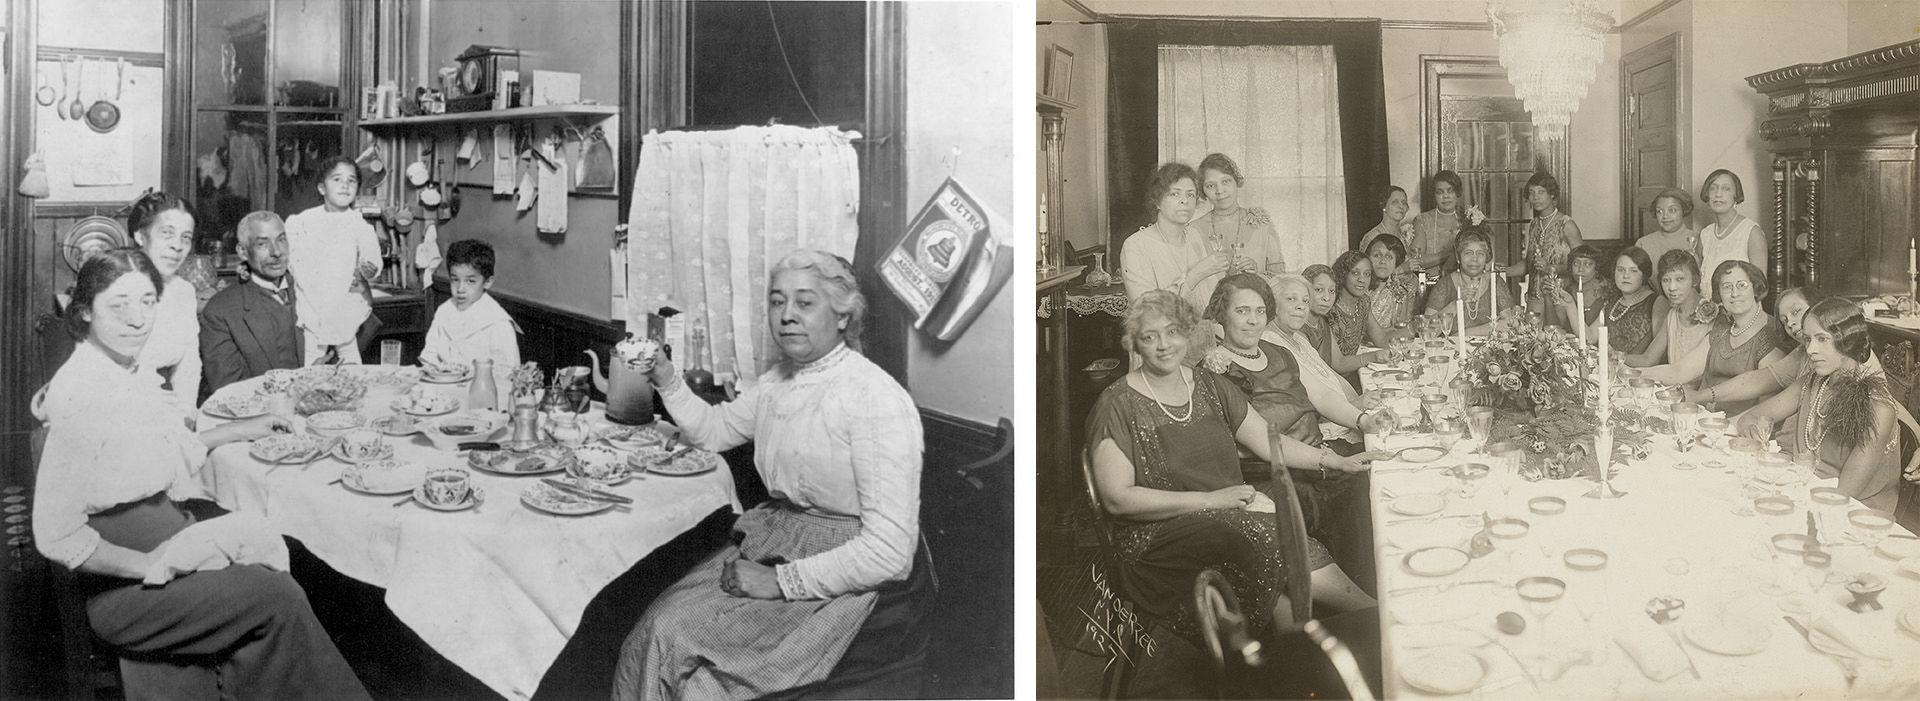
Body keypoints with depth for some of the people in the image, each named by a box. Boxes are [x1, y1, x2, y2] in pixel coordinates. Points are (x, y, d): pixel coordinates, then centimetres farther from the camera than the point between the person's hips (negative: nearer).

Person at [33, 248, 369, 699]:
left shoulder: (128, 374, 9)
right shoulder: (80, 395, -19)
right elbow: (55, 536, -22)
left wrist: (241, 430, 24)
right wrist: (148, 564, -19)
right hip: (120, 593, -8)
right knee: (278, 595, -18)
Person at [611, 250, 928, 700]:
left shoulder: (877, 399, -19)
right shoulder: (779, 381, 9)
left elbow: (890, 550, -23)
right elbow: (714, 430, 30)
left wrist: (781, 581, -20)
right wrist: (667, 380, 12)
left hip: (843, 574, -8)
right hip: (770, 541, 8)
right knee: (660, 629, -13)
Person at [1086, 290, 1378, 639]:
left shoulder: (1208, 386, 13)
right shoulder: (1118, 406, -6)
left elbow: (1270, 444, 14)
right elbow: (1117, 498, -13)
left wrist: (1336, 461, 0)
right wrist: (1209, 499, -15)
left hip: (1230, 513, 5)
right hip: (1156, 538, -5)